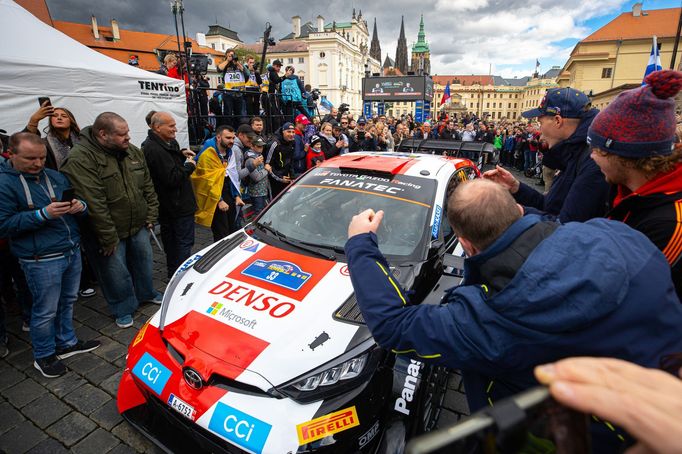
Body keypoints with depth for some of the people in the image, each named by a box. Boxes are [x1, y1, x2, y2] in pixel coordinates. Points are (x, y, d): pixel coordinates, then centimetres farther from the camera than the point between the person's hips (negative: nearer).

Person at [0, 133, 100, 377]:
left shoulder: (56, 177, 10)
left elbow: (79, 204, 18)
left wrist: (80, 206, -6)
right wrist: (43, 214, -24)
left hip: (72, 251, 6)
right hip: (42, 260, -6)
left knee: (68, 302, 19)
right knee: (46, 310, 7)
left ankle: (67, 343, 37)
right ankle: (44, 356, 27)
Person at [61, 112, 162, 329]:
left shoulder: (134, 152, 1)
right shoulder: (81, 159, -21)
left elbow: (148, 187, 8)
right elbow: (93, 203, -24)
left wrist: (151, 216, 4)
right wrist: (109, 238, -22)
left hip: (138, 227, 6)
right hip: (109, 233, -6)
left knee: (144, 261, 21)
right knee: (117, 274, 8)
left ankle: (146, 293, 45)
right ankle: (124, 310, 29)